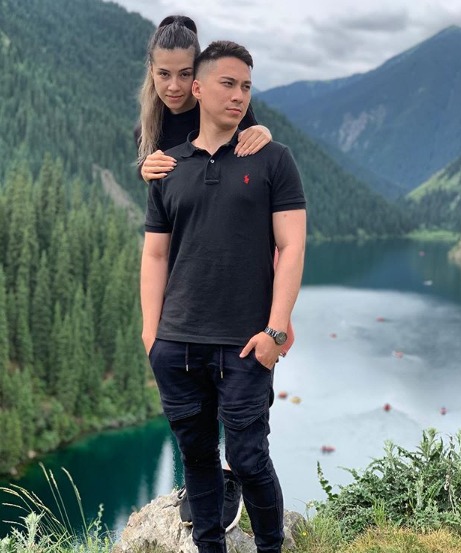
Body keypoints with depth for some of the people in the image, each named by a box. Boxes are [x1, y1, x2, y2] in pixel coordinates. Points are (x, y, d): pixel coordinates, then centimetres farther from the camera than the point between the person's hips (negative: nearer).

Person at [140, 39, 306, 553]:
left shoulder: (271, 159, 2)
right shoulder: (168, 169, 10)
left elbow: (291, 247, -3)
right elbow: (155, 254, 11)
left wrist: (276, 329, -11)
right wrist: (150, 329, 2)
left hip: (243, 345, -3)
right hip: (175, 345, 3)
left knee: (247, 458, 1)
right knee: (196, 454, 12)